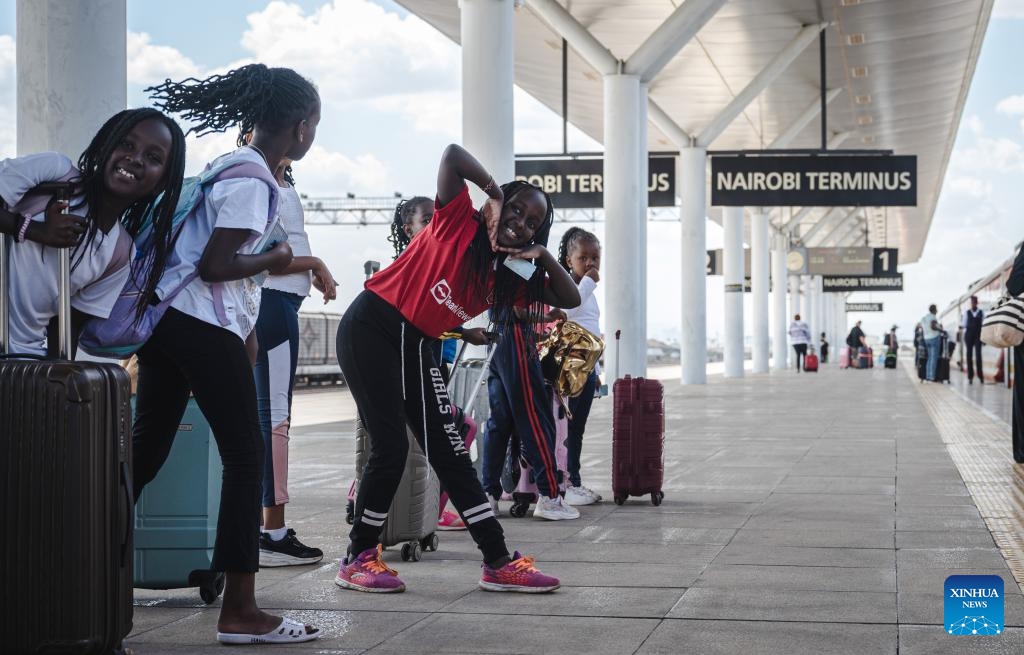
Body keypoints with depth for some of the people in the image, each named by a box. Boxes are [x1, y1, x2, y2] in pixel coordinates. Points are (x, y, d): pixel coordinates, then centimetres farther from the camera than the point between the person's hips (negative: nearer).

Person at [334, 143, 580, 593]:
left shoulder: (508, 277, 8)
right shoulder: (458, 223, -9)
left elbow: (569, 299, 10)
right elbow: (453, 155, -21)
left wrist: (544, 255, -4)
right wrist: (494, 190, -10)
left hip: (415, 346, 7)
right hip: (370, 328, -7)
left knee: (451, 455, 5)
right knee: (390, 449, -10)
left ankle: (498, 564, 7)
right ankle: (357, 560, 6)